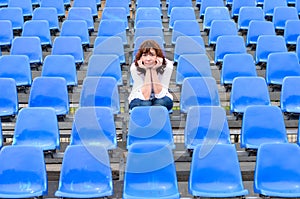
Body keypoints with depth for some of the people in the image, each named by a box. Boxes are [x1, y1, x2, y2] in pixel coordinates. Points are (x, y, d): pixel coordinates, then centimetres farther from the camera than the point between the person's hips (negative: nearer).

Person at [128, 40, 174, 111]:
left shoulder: (167, 66, -24)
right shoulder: (134, 68, -25)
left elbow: (159, 94, -22)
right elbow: (145, 96, -26)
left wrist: (154, 70, -31)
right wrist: (147, 70, -32)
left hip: (161, 99, 1)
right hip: (139, 99, -1)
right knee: (145, 104, -33)